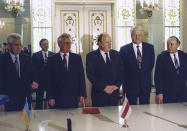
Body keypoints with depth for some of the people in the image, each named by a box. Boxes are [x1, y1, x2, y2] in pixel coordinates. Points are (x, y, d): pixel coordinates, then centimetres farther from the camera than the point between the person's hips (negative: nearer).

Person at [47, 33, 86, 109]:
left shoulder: (77, 58, 8)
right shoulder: (52, 60, 2)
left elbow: (81, 76, 7)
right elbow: (50, 80, 0)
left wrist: (82, 94, -1)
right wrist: (50, 97, -6)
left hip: (73, 98, 2)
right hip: (58, 99, -1)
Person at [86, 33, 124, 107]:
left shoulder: (116, 54, 10)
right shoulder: (91, 56, -2)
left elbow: (121, 72, 8)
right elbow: (91, 75, -10)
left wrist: (117, 85, -8)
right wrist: (104, 87, -15)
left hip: (114, 93, 3)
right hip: (99, 94, -3)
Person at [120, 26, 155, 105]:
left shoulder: (149, 48, 7)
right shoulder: (124, 49, 1)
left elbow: (151, 64, 9)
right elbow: (122, 67, 2)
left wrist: (145, 73, 0)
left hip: (145, 84, 2)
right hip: (131, 85, -2)